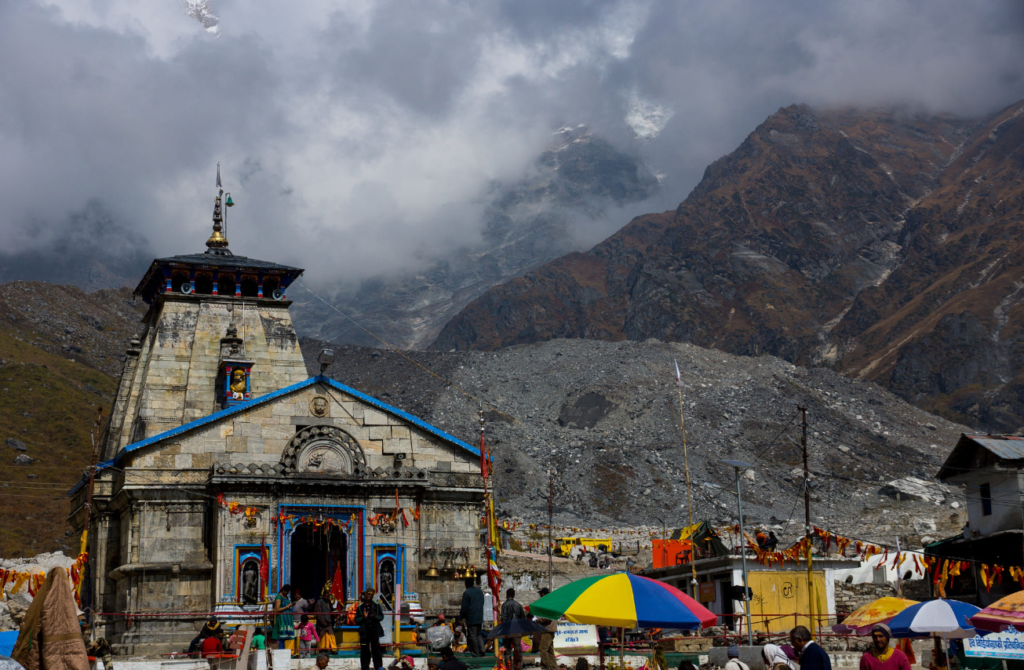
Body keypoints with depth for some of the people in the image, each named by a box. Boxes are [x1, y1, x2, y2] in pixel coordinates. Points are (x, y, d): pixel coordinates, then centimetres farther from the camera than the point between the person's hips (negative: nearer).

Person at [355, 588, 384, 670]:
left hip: (374, 632, 0)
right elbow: (356, 620, 4)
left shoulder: (376, 606, 7)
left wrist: (375, 617, -14)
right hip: (364, 632, 0)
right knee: (364, 651, 2)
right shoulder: (360, 607, 6)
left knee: (376, 650, -1)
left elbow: (381, 617, 6)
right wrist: (364, 618, -14)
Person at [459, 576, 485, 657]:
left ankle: (475, 652, -1)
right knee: (478, 634, 16)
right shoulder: (480, 591, 11)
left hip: (471, 618, -7)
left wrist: (461, 616, 1)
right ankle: (481, 650, 5)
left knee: (472, 635, -2)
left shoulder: (466, 593, -13)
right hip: (479, 617, 7)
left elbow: (464, 607, -13)